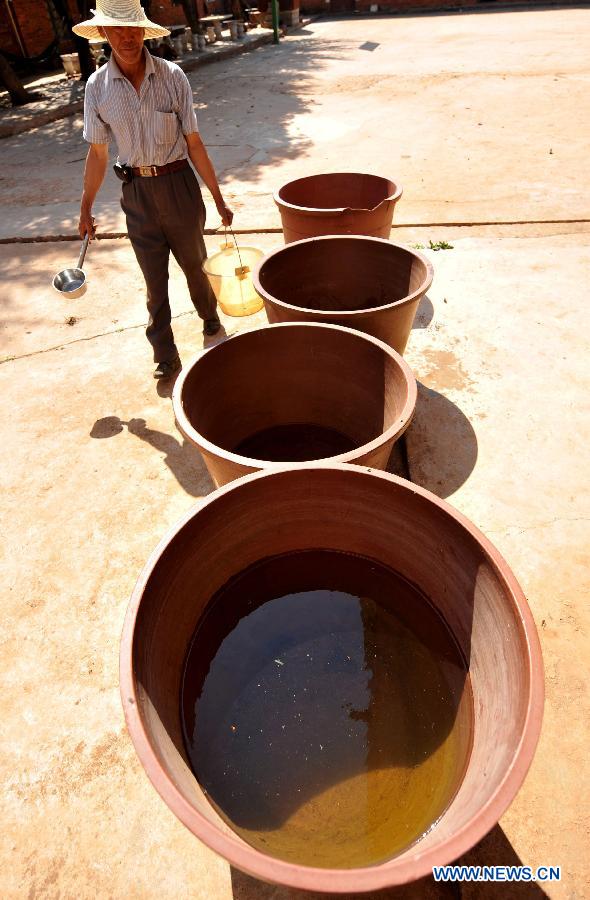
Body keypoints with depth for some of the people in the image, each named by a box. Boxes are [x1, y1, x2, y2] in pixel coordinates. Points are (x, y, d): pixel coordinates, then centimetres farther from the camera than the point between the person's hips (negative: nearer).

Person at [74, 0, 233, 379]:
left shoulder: (172, 76, -7)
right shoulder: (97, 86, -3)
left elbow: (194, 144, -4)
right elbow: (98, 153, 5)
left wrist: (219, 200, -4)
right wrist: (86, 208, 9)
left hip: (179, 184, -1)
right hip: (137, 194, 1)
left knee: (194, 264, 15)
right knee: (155, 280, 5)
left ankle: (211, 320, 44)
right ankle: (165, 357, 17)